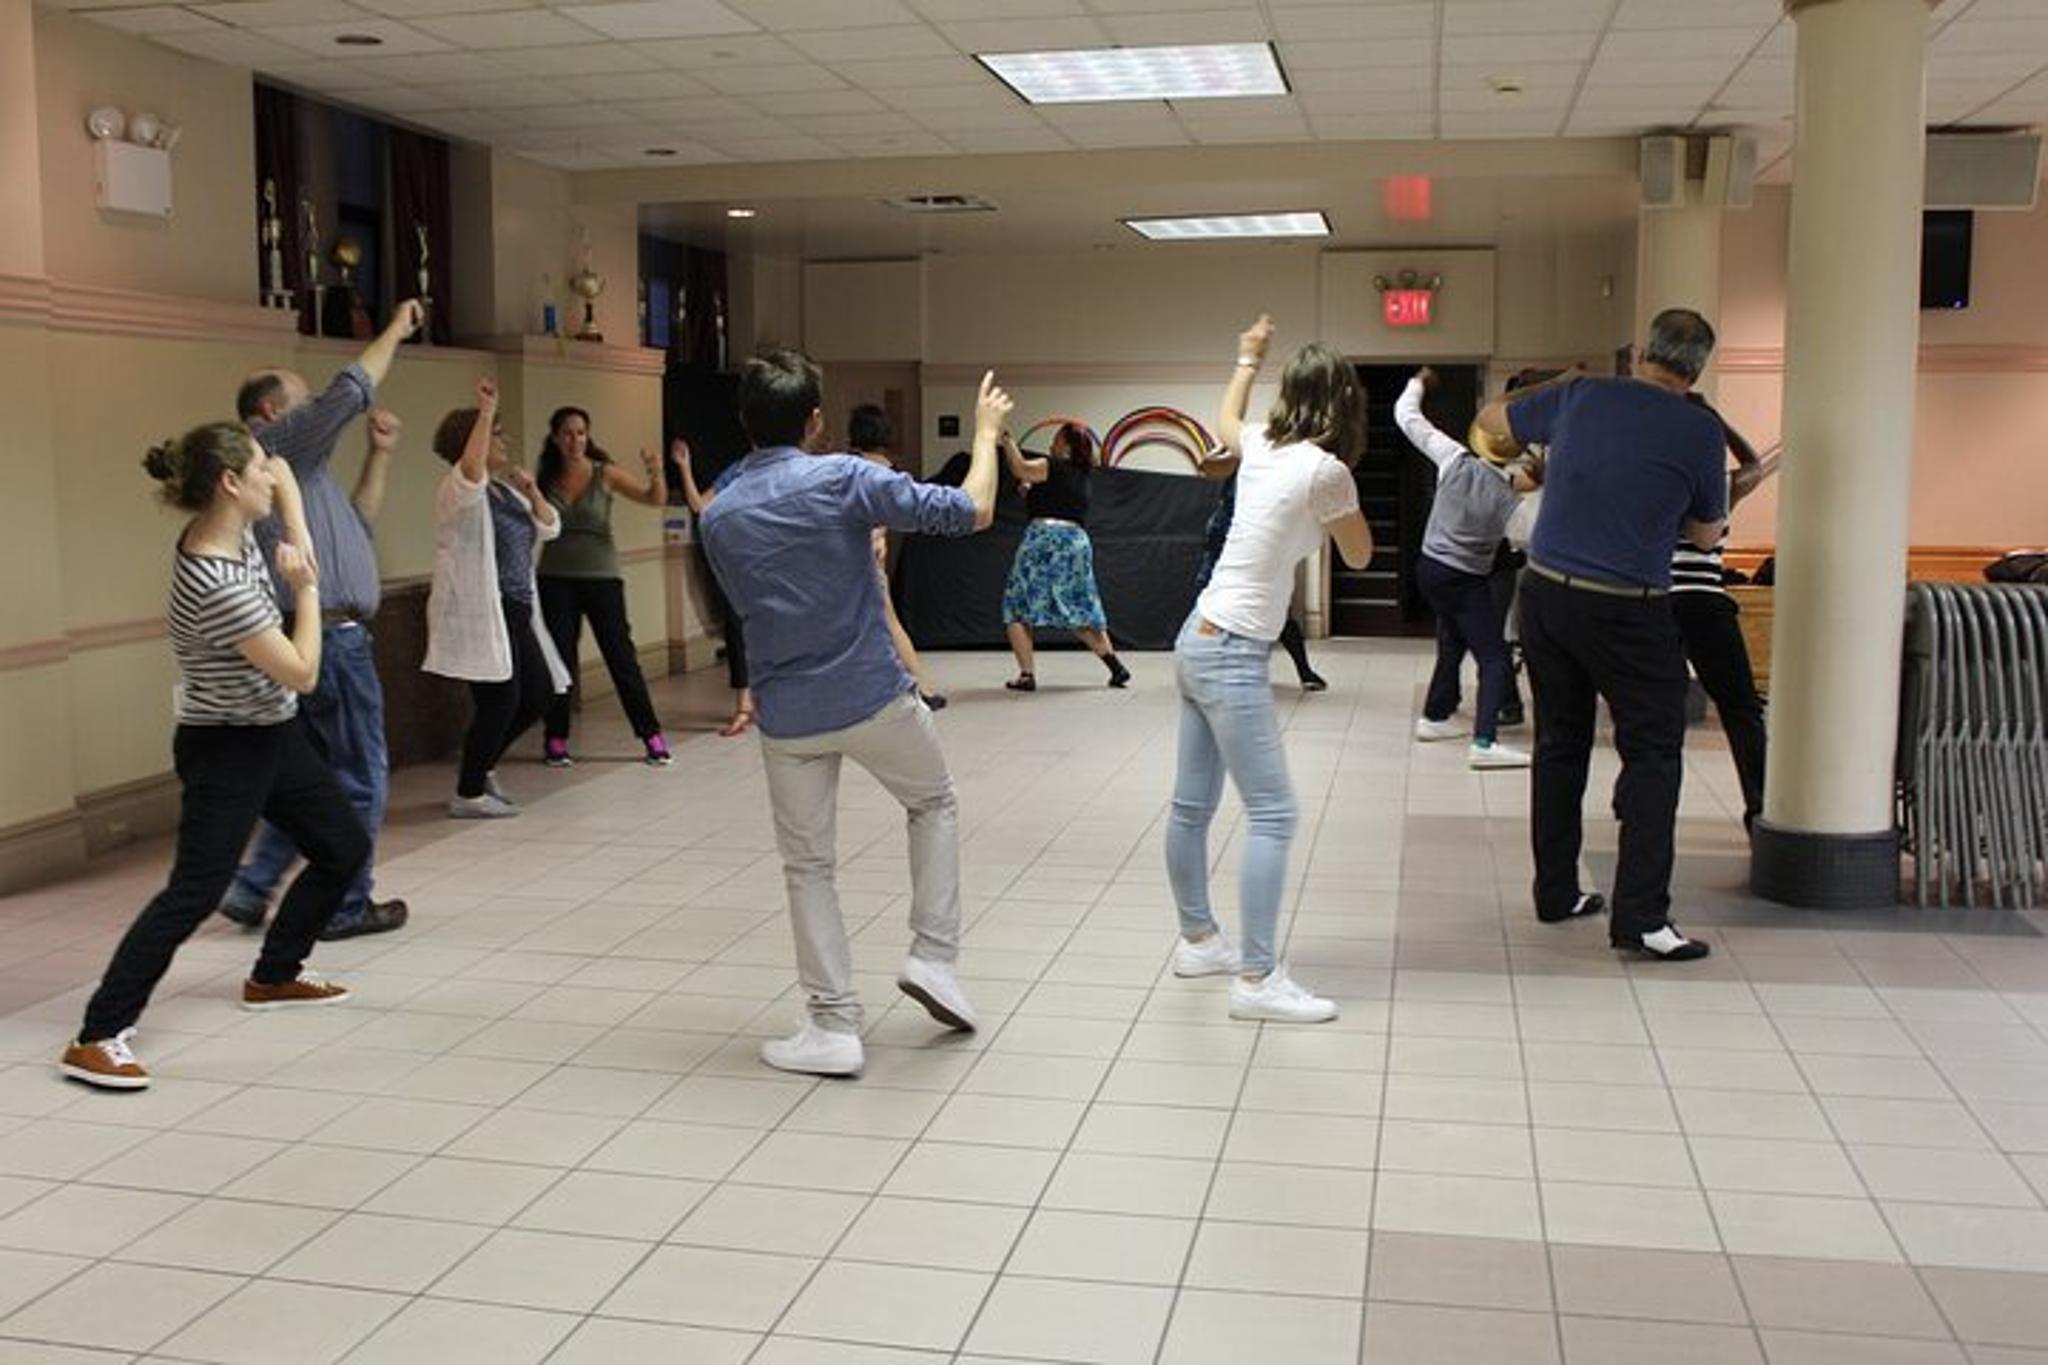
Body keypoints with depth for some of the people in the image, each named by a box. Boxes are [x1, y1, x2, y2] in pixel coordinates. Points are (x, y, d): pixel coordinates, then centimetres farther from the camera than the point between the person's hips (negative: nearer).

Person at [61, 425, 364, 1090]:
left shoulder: (228, 530, -5)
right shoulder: (218, 585, -29)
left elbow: (283, 474, 14)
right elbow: (303, 673, -23)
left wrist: (299, 540, -1)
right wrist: (307, 586, -12)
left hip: (274, 734, 9)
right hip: (227, 749, -9)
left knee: (346, 849, 15)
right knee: (196, 890, -14)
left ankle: (273, 977, 30)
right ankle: (98, 1038, -10)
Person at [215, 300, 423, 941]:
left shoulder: (295, 466, 22)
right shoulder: (276, 443, -6)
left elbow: (358, 522, 25)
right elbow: (351, 390, -16)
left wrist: (380, 455, 21)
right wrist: (395, 330, -3)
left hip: (315, 638, 10)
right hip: (332, 636, -10)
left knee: (315, 775, 18)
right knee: (361, 778, 0)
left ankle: (252, 886, 18)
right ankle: (345, 906, 8)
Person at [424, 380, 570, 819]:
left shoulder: (505, 490, 17)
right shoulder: (459, 489, -9)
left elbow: (549, 528, 17)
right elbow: (472, 463, -31)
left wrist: (533, 494, 0)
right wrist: (486, 410, -34)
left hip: (515, 612, 9)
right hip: (478, 613, -9)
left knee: (539, 693, 9)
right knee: (500, 700, -10)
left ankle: (480, 768, 27)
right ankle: (468, 795, 4)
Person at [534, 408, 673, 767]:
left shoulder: (604, 474, -3)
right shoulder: (546, 478, 3)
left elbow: (656, 499, -9)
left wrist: (656, 474, -30)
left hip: (602, 576, -2)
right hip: (557, 579, 2)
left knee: (621, 656, -1)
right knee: (560, 660, 5)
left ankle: (652, 737, 5)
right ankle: (556, 741, 15)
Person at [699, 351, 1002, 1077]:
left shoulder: (718, 517, 2)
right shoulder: (845, 478, -11)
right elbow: (971, 511, -9)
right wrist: (987, 431, 7)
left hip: (787, 717, 3)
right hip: (873, 697, -2)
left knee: (807, 868, 13)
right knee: (935, 802, 24)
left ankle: (833, 1025, 10)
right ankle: (933, 956, 15)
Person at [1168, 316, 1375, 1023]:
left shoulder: (1261, 446, 8)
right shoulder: (1326, 470, -14)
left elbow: (1225, 421, 34)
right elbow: (1359, 556, 2)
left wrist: (1247, 360, 50)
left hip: (1198, 641, 9)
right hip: (1232, 657, -9)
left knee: (1192, 805, 16)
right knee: (1272, 816, -7)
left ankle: (1197, 939, 30)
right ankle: (1257, 979, -7)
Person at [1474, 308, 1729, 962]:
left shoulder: (1580, 396, 4)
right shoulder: (1699, 431, -5)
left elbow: (1491, 419, 22)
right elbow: (1707, 534, 9)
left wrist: (1546, 391, 37)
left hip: (1546, 590, 5)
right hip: (1626, 610, -5)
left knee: (1560, 745, 16)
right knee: (1652, 755, 2)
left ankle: (1556, 892, 24)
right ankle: (1640, 916, -2)